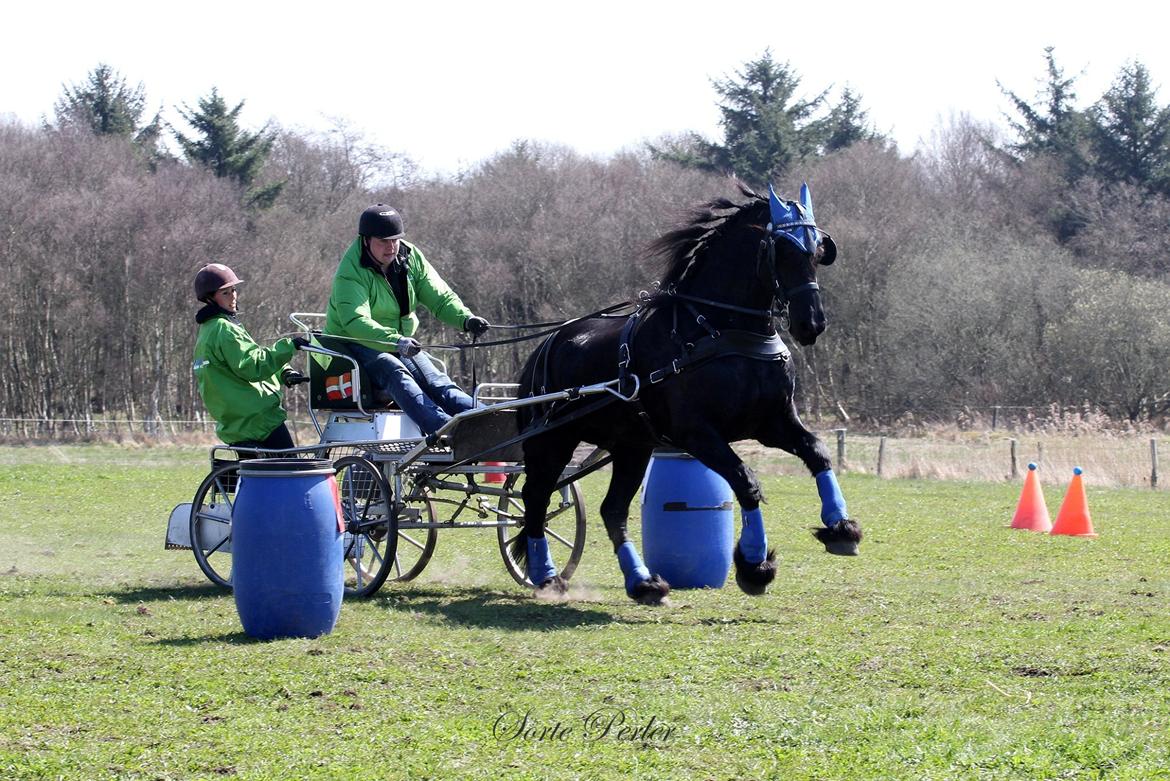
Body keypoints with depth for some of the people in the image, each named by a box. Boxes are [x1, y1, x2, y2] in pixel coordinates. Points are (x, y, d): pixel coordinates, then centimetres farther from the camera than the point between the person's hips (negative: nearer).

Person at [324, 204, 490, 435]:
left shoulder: (411, 258, -1)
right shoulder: (350, 273, -20)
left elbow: (439, 297, -2)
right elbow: (355, 321, -34)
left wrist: (465, 319, -24)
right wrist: (395, 341, -50)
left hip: (401, 342, 6)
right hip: (354, 344, -6)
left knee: (435, 380, -18)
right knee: (395, 373, -33)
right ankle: (443, 428, -55)